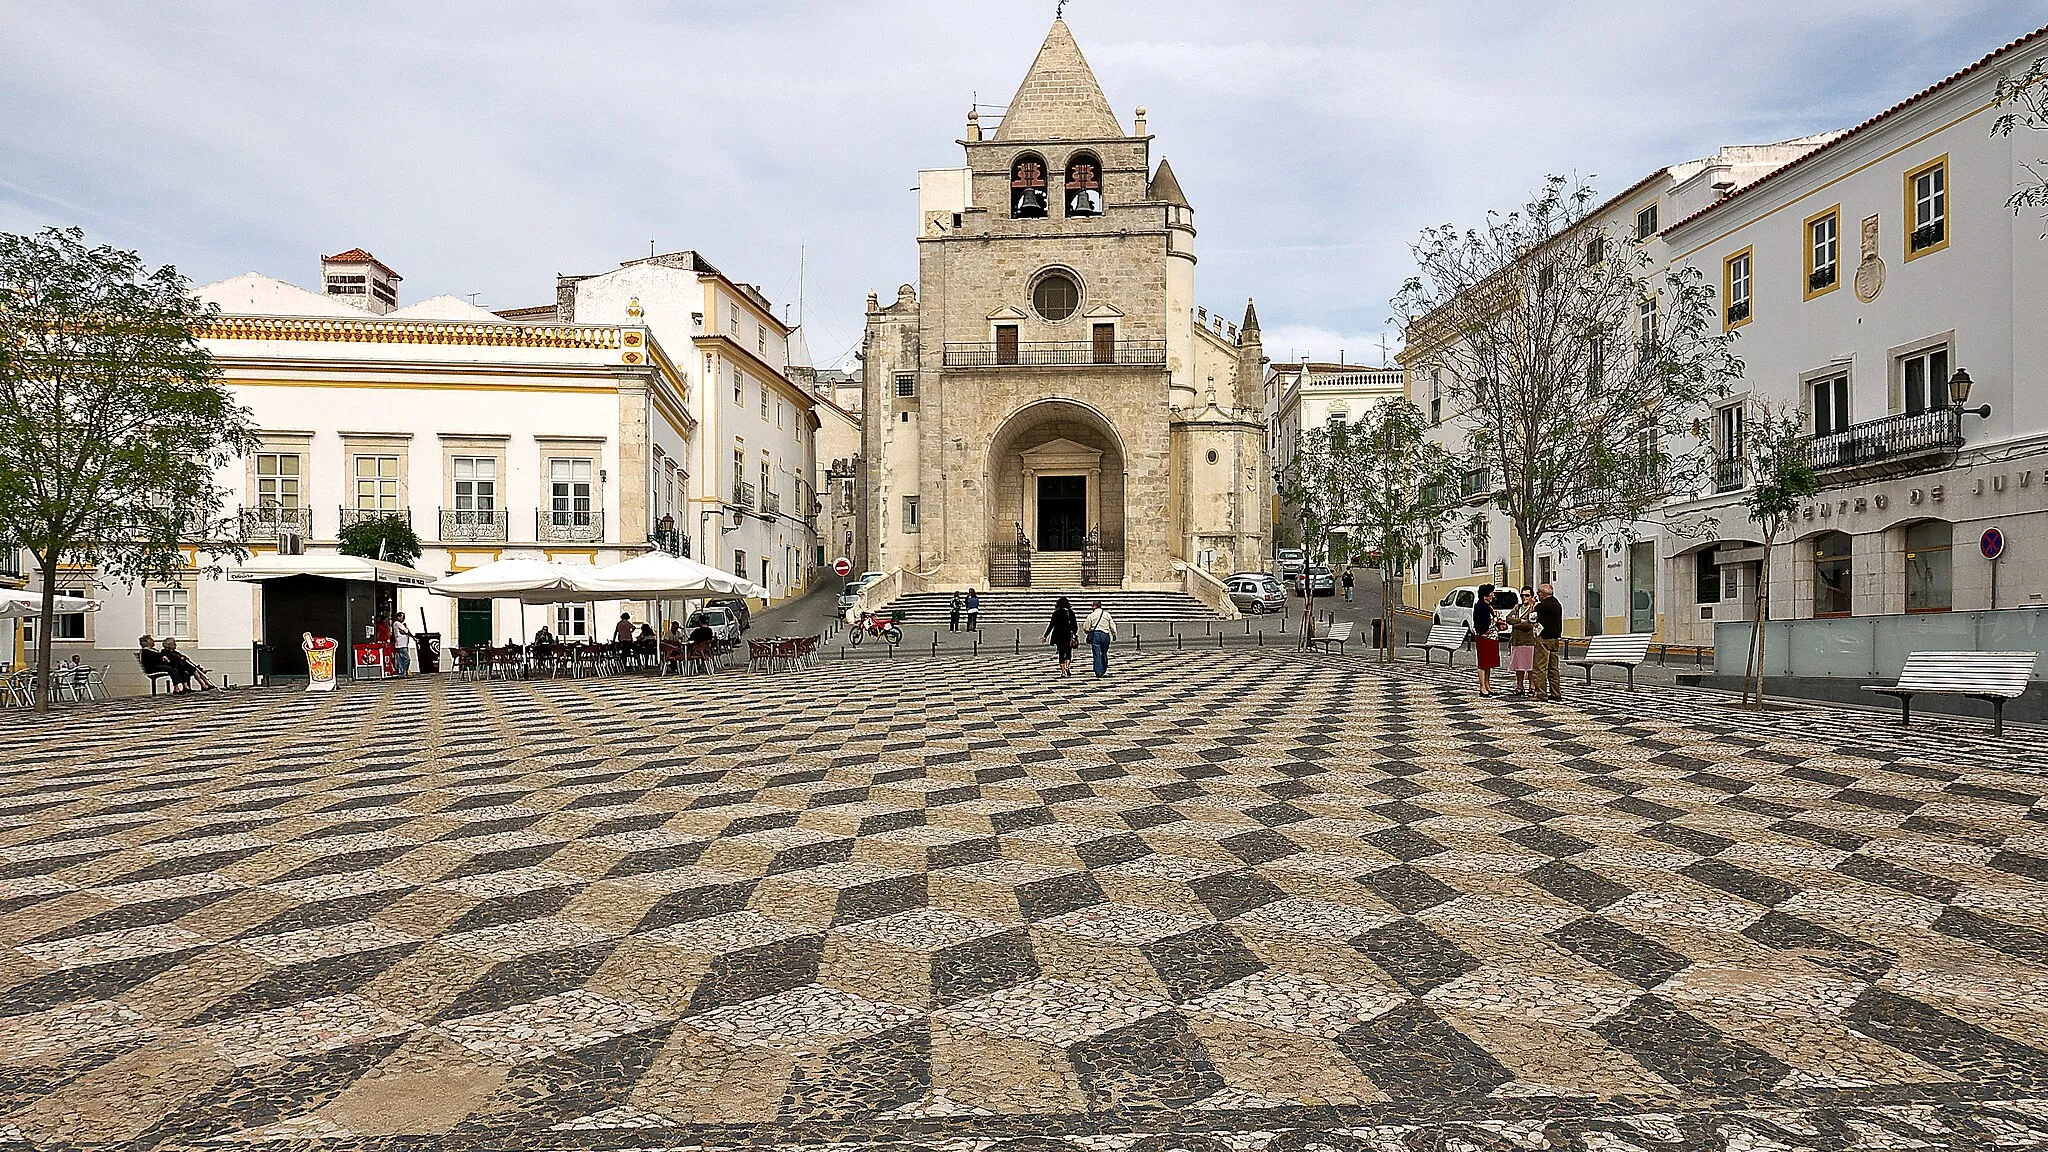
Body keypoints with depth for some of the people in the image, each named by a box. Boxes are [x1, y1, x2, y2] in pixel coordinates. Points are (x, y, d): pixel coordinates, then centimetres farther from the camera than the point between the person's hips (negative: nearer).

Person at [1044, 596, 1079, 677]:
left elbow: (1051, 625, -4)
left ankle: (1063, 671, 5)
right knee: (1068, 653, 10)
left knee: (1061, 654, 8)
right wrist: (1074, 633, 20)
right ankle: (1067, 666, -14)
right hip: (1068, 636, 0)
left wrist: (1045, 636, 1)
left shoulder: (1056, 613, -2)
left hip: (1058, 636, 0)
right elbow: (1075, 625, 2)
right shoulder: (1070, 612, 1)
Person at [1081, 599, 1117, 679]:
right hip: (1105, 635, 2)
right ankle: (1105, 670, 21)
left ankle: (1099, 672, -9)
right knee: (1104, 654, 15)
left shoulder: (1091, 615, -1)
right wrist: (1114, 635, 22)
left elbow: (1086, 628, 3)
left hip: (1095, 634, -2)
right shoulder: (1107, 614, 6)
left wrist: (1088, 633, 23)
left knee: (1097, 654, -3)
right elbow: (1113, 626, 9)